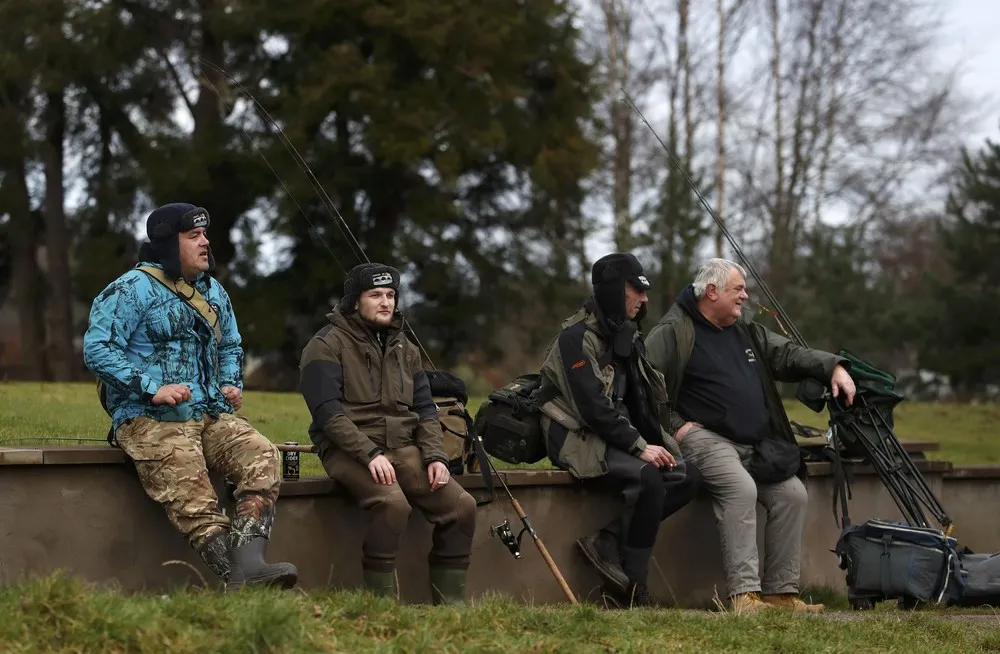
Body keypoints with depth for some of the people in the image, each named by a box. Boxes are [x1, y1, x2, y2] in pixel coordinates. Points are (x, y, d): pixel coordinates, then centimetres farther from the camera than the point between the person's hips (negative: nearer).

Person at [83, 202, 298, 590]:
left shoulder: (213, 292, 21)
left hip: (211, 415, 6)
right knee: (193, 500, -28)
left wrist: (231, 384, 12)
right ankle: (238, 581, -41)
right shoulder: (133, 289, -3)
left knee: (262, 457, -23)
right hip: (150, 420, -6)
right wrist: (153, 388, -19)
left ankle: (248, 563, -39)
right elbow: (97, 349, -11)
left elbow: (230, 347, 35)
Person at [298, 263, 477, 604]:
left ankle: (449, 607, -4)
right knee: (391, 502, -35)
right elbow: (328, 413, -13)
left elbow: (425, 408, 16)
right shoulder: (326, 346, -3)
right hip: (349, 450, -6)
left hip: (404, 448, 7)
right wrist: (370, 454, -24)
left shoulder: (404, 348, 18)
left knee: (461, 505, -12)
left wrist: (434, 455, -2)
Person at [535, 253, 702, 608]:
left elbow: (638, 401, 19)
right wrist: (639, 447, -23)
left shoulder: (623, 335, 16)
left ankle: (606, 541, -12)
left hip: (620, 439, 9)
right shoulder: (578, 337, -13)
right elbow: (593, 407, -21)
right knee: (647, 478, -32)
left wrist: (655, 443, 2)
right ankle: (633, 587, -22)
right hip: (581, 442, -9)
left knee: (687, 475, -10)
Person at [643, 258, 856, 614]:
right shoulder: (673, 333, -3)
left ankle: (780, 591, -1)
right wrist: (674, 425, -14)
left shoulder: (749, 334, 21)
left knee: (792, 494, -7)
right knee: (741, 489, -31)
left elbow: (790, 355, 18)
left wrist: (832, 367, 0)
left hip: (755, 445, 8)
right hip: (705, 438, -8)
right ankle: (743, 593, -33)